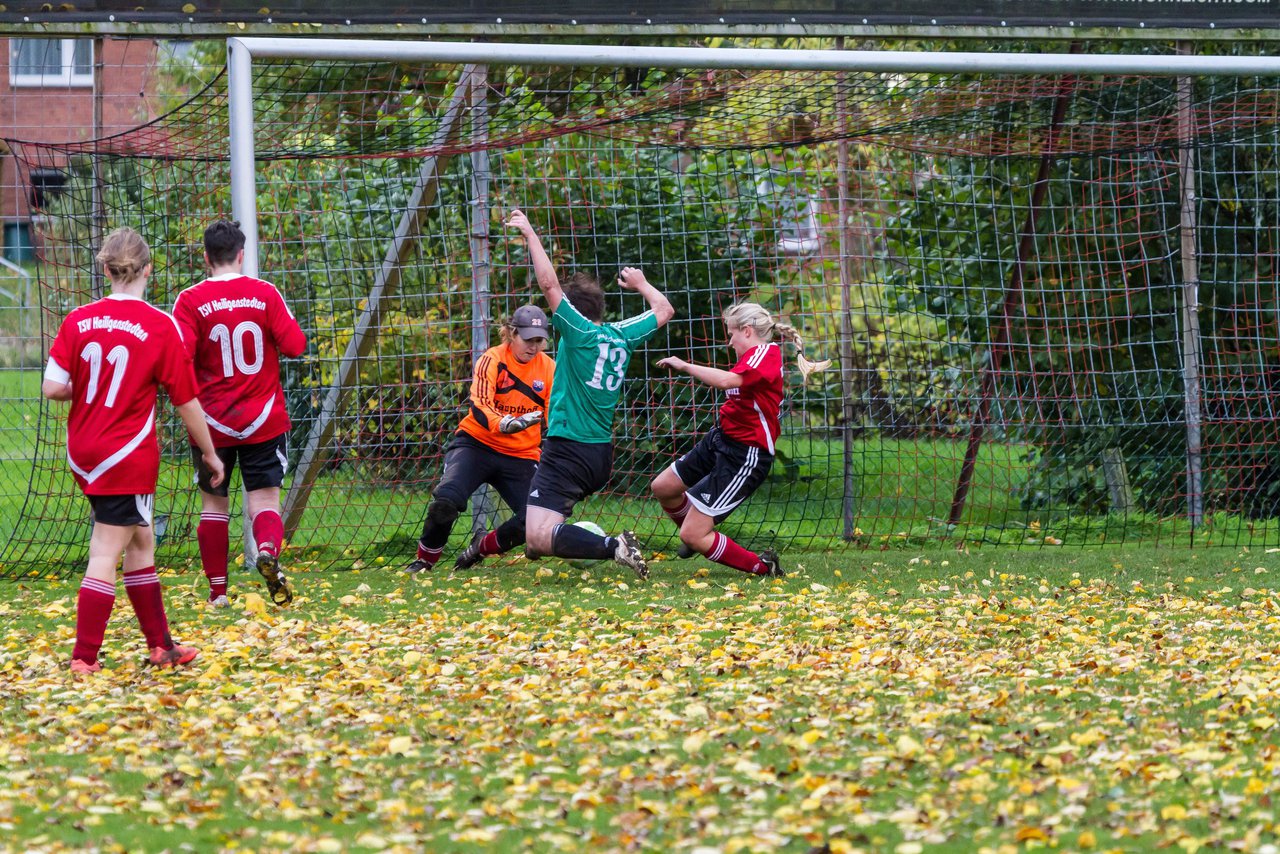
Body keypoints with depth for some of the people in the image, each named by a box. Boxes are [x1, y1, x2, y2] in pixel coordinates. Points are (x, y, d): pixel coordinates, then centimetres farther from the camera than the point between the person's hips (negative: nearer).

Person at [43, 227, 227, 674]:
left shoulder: (79, 320, -3)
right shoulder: (161, 327, -11)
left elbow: (52, 388, -7)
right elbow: (186, 402, -6)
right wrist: (210, 454, 7)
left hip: (83, 451, 5)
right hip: (128, 455, -5)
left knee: (140, 540, 19)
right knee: (105, 554, -2)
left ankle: (161, 644, 28)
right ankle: (84, 658, -3)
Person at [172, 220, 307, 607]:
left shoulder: (190, 301, -8)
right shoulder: (266, 294, -4)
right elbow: (294, 344, -6)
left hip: (213, 422, 0)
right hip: (263, 422, 0)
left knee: (213, 503, 13)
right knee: (264, 498, 2)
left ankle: (218, 591, 14)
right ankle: (268, 550, -29)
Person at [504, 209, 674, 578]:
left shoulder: (578, 331, -10)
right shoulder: (622, 336, 7)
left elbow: (549, 284, -18)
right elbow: (663, 310, 23)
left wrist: (531, 234, -10)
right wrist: (641, 284, 40)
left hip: (568, 449, -8)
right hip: (603, 454, 8)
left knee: (538, 538, -20)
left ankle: (612, 547, -32)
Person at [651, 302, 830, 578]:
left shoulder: (766, 352, -22)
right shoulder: (758, 355, 9)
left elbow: (727, 380, -37)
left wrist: (684, 365, -26)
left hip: (745, 456, -10)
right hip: (720, 441, 10)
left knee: (693, 536, -11)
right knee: (662, 488, 22)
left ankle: (763, 567, 2)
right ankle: (700, 538, 44)